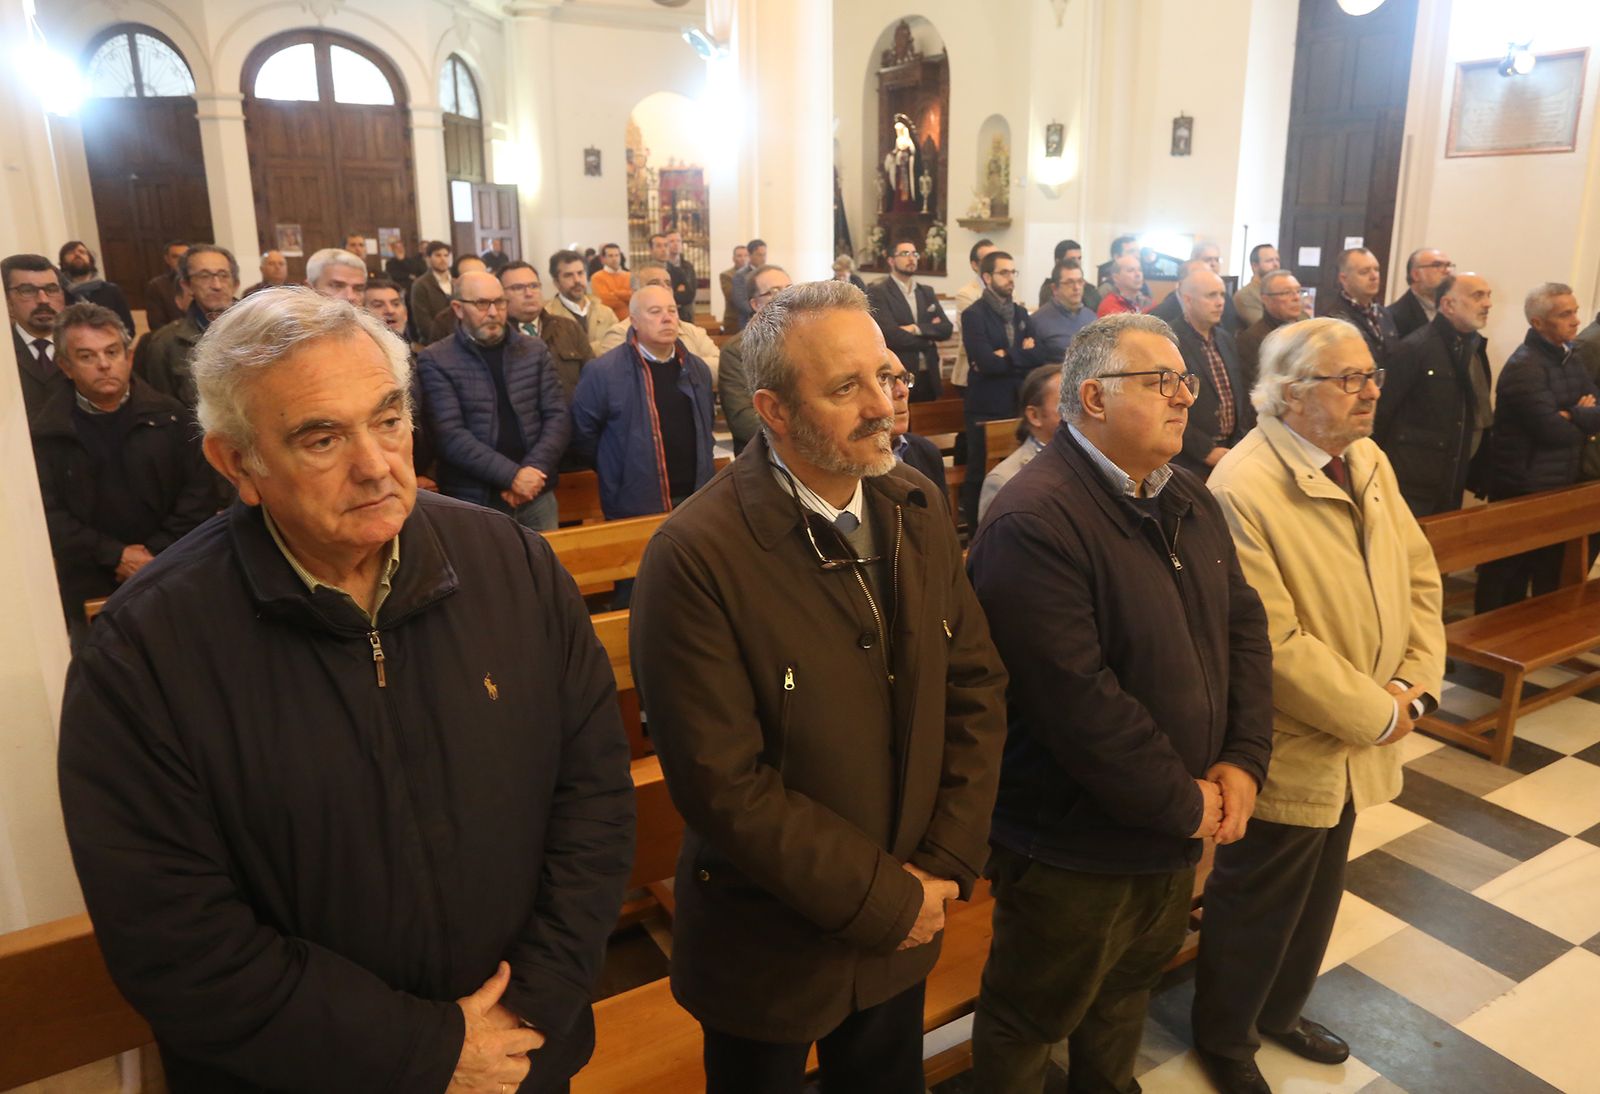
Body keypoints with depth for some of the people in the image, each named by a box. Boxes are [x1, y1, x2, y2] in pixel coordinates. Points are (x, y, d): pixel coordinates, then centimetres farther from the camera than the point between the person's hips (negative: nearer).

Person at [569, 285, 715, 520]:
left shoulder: (698, 369, 9)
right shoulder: (603, 371, -10)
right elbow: (582, 434, -4)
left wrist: (703, 475, 14)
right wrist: (619, 472, 1)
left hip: (695, 503, 5)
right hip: (634, 509, -5)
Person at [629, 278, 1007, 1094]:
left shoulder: (916, 511, -4)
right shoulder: (695, 557, -24)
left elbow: (976, 685, 0)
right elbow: (723, 783, -24)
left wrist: (946, 864, -7)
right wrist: (883, 898, -16)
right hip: (770, 949, -5)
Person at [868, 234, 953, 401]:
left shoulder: (927, 292, 15)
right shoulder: (877, 293, -5)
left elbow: (946, 328, 4)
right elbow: (891, 335, -17)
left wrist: (917, 329, -13)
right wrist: (928, 336, -2)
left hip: (929, 376, 6)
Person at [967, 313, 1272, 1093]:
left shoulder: (1188, 499, 4)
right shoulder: (1034, 521, -27)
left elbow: (1244, 624, 6)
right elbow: (1077, 702, -30)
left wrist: (1243, 759, -7)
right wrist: (1183, 803, -18)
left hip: (1179, 829, 9)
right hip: (1072, 844, -8)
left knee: (1129, 993, 30)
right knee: (1029, 1022, 17)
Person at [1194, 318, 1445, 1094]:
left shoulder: (1369, 462, 2)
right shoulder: (1241, 490, -26)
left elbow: (1417, 576, 7)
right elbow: (1273, 646, -27)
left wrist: (1417, 684, -6)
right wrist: (1378, 715, -17)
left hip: (1354, 749, 8)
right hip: (1288, 757, -8)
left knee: (1316, 900, 26)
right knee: (1254, 910, 14)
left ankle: (1281, 1010, 50)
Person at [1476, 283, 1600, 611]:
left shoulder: (1567, 357, 9)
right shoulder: (1524, 366, -17)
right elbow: (1554, 430, -22)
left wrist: (1572, 416, -17)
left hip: (1558, 487, 9)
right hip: (1522, 490, -9)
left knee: (1548, 576, 18)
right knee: (1506, 579, 2)